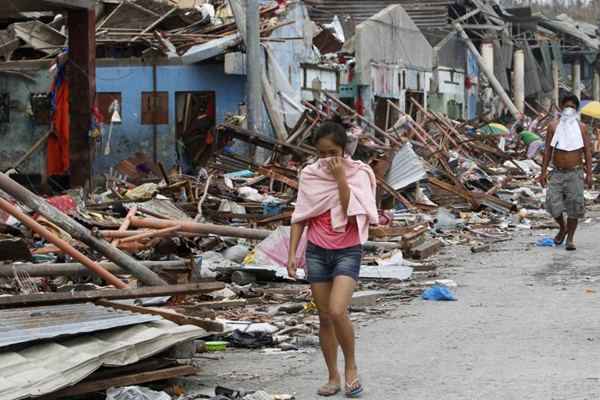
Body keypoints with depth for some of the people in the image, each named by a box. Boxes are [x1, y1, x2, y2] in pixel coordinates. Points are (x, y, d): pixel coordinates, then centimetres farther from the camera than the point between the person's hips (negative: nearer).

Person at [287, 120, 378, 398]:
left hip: (347, 252, -3)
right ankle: (333, 377, 18)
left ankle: (351, 366, 2)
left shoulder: (357, 174, -7)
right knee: (325, 317, 7)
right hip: (317, 252, 3)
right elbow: (300, 216, 5)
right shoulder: (309, 175, 2)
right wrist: (292, 254, 0)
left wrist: (340, 177, -19)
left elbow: (352, 212, -18)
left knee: (337, 312, -20)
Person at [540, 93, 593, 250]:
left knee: (574, 205, -2)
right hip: (557, 173, 1)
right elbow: (548, 150, 7)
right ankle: (562, 228, 23)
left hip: (575, 173, -1)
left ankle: (570, 238, 12)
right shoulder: (554, 126, 4)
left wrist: (589, 173, -2)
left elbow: (587, 151, 4)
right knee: (553, 203, -5)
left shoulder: (581, 127, 3)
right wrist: (543, 171, 2)